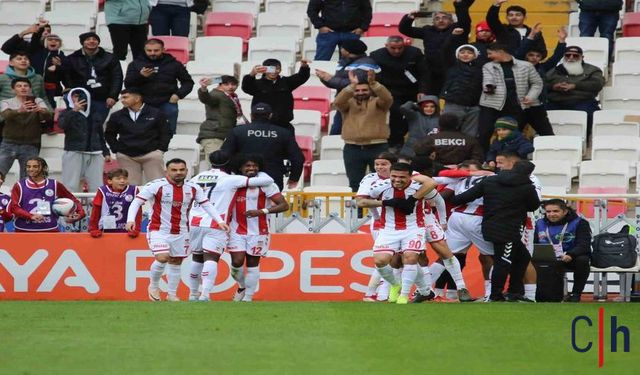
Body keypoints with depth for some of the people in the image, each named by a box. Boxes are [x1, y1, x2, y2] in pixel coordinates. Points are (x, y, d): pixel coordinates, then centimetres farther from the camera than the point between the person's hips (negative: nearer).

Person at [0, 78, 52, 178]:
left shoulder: (38, 102, 5)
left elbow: (48, 116, -13)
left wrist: (40, 110, -38)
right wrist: (19, 110, -41)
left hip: (30, 146, 1)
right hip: (9, 144, 0)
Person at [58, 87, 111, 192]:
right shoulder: (68, 113, 4)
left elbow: (101, 134, 25)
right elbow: (62, 124, -18)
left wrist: (106, 152, 21)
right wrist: (74, 110, -28)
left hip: (94, 155, 4)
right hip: (74, 153, -4)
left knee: (97, 186, -1)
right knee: (71, 187, -10)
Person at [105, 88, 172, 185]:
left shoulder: (155, 114, 1)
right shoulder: (117, 116, 6)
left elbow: (166, 133, 6)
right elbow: (109, 134, 16)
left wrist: (161, 149, -2)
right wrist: (116, 149, 6)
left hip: (151, 155, -2)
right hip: (126, 157, 2)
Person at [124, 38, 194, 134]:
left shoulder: (174, 64, 9)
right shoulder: (136, 64, 8)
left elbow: (188, 82, 17)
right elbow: (127, 84, 1)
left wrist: (178, 94, -2)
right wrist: (140, 76, -18)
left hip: (167, 104, 0)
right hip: (144, 104, 0)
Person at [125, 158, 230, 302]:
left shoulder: (193, 188, 1)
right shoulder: (156, 186, -14)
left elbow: (206, 204, 9)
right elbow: (137, 201, -13)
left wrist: (220, 221, -2)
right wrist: (131, 220, -28)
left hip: (181, 232, 5)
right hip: (159, 230, -5)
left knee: (176, 262, 10)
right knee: (162, 258, -20)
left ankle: (172, 294, 23)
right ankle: (153, 285, 6)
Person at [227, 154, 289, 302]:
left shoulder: (266, 184, -6)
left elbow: (284, 205, -12)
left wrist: (261, 211, -23)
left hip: (258, 231, -2)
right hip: (237, 230, 2)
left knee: (253, 264, 3)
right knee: (237, 261, -8)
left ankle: (248, 297, 13)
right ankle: (242, 287, 20)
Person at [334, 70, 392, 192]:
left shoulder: (377, 103, 7)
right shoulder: (349, 103, 10)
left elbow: (387, 98, -15)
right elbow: (338, 101, -12)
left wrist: (373, 83, -29)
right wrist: (352, 85, -24)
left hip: (377, 148, -1)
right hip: (353, 148, 2)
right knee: (355, 182, 5)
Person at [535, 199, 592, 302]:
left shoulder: (579, 223, -7)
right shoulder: (540, 224, 8)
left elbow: (583, 245, -17)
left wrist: (570, 255, -38)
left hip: (571, 259, -3)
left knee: (582, 260, -36)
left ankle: (575, 294, -19)